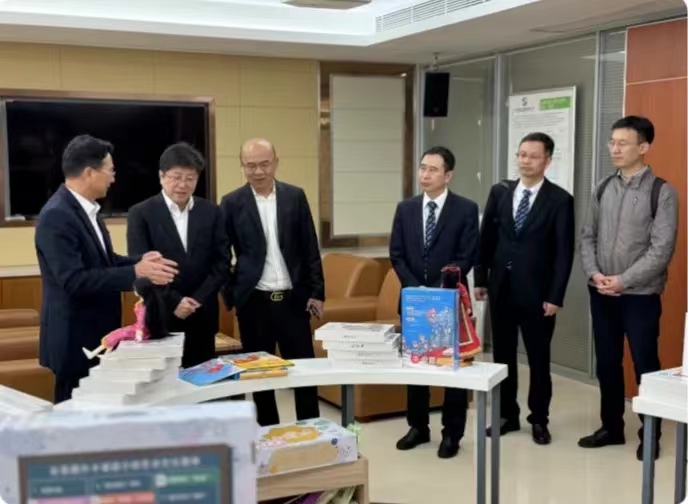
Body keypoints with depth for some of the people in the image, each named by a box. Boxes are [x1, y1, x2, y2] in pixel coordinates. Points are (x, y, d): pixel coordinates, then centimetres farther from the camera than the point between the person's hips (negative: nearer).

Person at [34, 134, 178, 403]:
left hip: (96, 333, 9)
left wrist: (141, 262, -4)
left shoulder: (85, 208, 9)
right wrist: (135, 272, -27)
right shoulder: (57, 216, -21)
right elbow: (74, 280, -27)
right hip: (75, 338, -9)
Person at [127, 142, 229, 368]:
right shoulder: (141, 214, -2)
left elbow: (222, 262, 4)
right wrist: (173, 302, -14)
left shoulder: (211, 212, 7)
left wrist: (198, 299, -8)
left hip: (202, 317, 3)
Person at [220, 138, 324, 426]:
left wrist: (316, 292, 0)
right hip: (254, 301, -1)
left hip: (293, 298, 1)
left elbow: (310, 248, 4)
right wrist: (230, 296, -3)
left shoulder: (295, 196, 3)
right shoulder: (232, 203, -2)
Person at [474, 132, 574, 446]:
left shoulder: (560, 200, -6)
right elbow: (486, 238, 9)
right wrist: (480, 279, 6)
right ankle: (507, 415, 24)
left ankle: (539, 419, 21)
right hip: (501, 288, 4)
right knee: (502, 355, 11)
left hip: (536, 292, -3)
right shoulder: (499, 192, 5)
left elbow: (564, 252, -8)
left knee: (538, 359, 7)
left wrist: (555, 297, -12)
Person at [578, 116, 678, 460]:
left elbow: (662, 249, -13)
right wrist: (594, 274, -6)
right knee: (607, 363, 13)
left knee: (645, 365, 5)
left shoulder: (661, 192, -8)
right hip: (601, 294, 5)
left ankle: (650, 435, 21)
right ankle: (611, 427, 28)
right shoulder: (603, 189, 7)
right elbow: (587, 237, 10)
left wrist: (623, 281, -16)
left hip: (640, 295, -5)